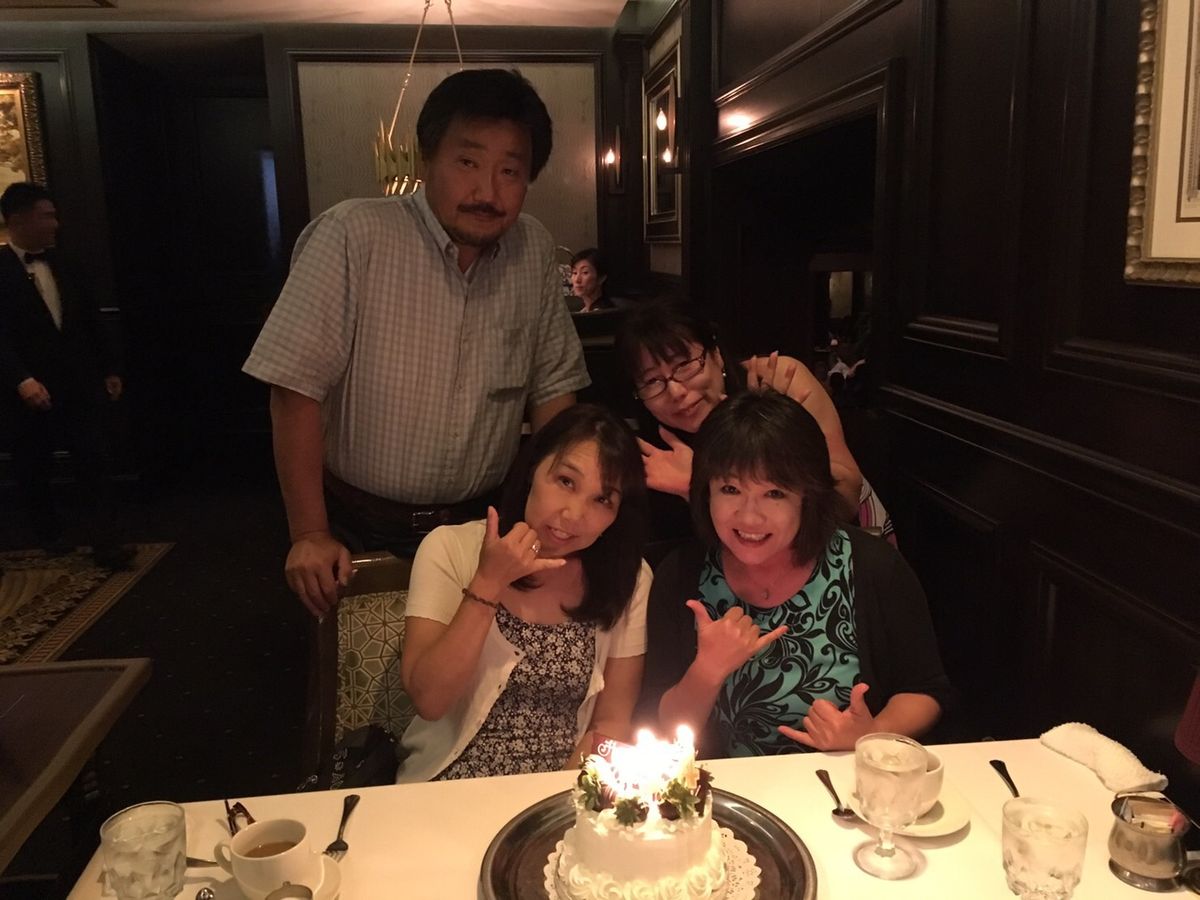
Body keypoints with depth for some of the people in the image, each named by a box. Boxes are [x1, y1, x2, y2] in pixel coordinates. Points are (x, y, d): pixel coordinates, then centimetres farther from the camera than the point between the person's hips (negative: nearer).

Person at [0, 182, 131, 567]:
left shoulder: (60, 262, 10)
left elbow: (86, 320, 15)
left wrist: (107, 368, 15)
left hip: (79, 385, 4)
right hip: (34, 391, -4)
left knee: (94, 463, -4)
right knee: (34, 469, 13)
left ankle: (103, 539, -2)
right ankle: (49, 536, 31)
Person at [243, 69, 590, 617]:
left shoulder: (535, 251, -3)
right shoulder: (352, 237, -18)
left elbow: (553, 384, 4)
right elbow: (297, 386, -18)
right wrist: (309, 534, -17)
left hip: (482, 529, 4)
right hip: (363, 536, -3)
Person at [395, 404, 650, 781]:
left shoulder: (629, 578, -2)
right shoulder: (450, 549, -5)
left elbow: (612, 721, 1)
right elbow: (429, 701, -11)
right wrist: (488, 584, -19)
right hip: (450, 793, -2)